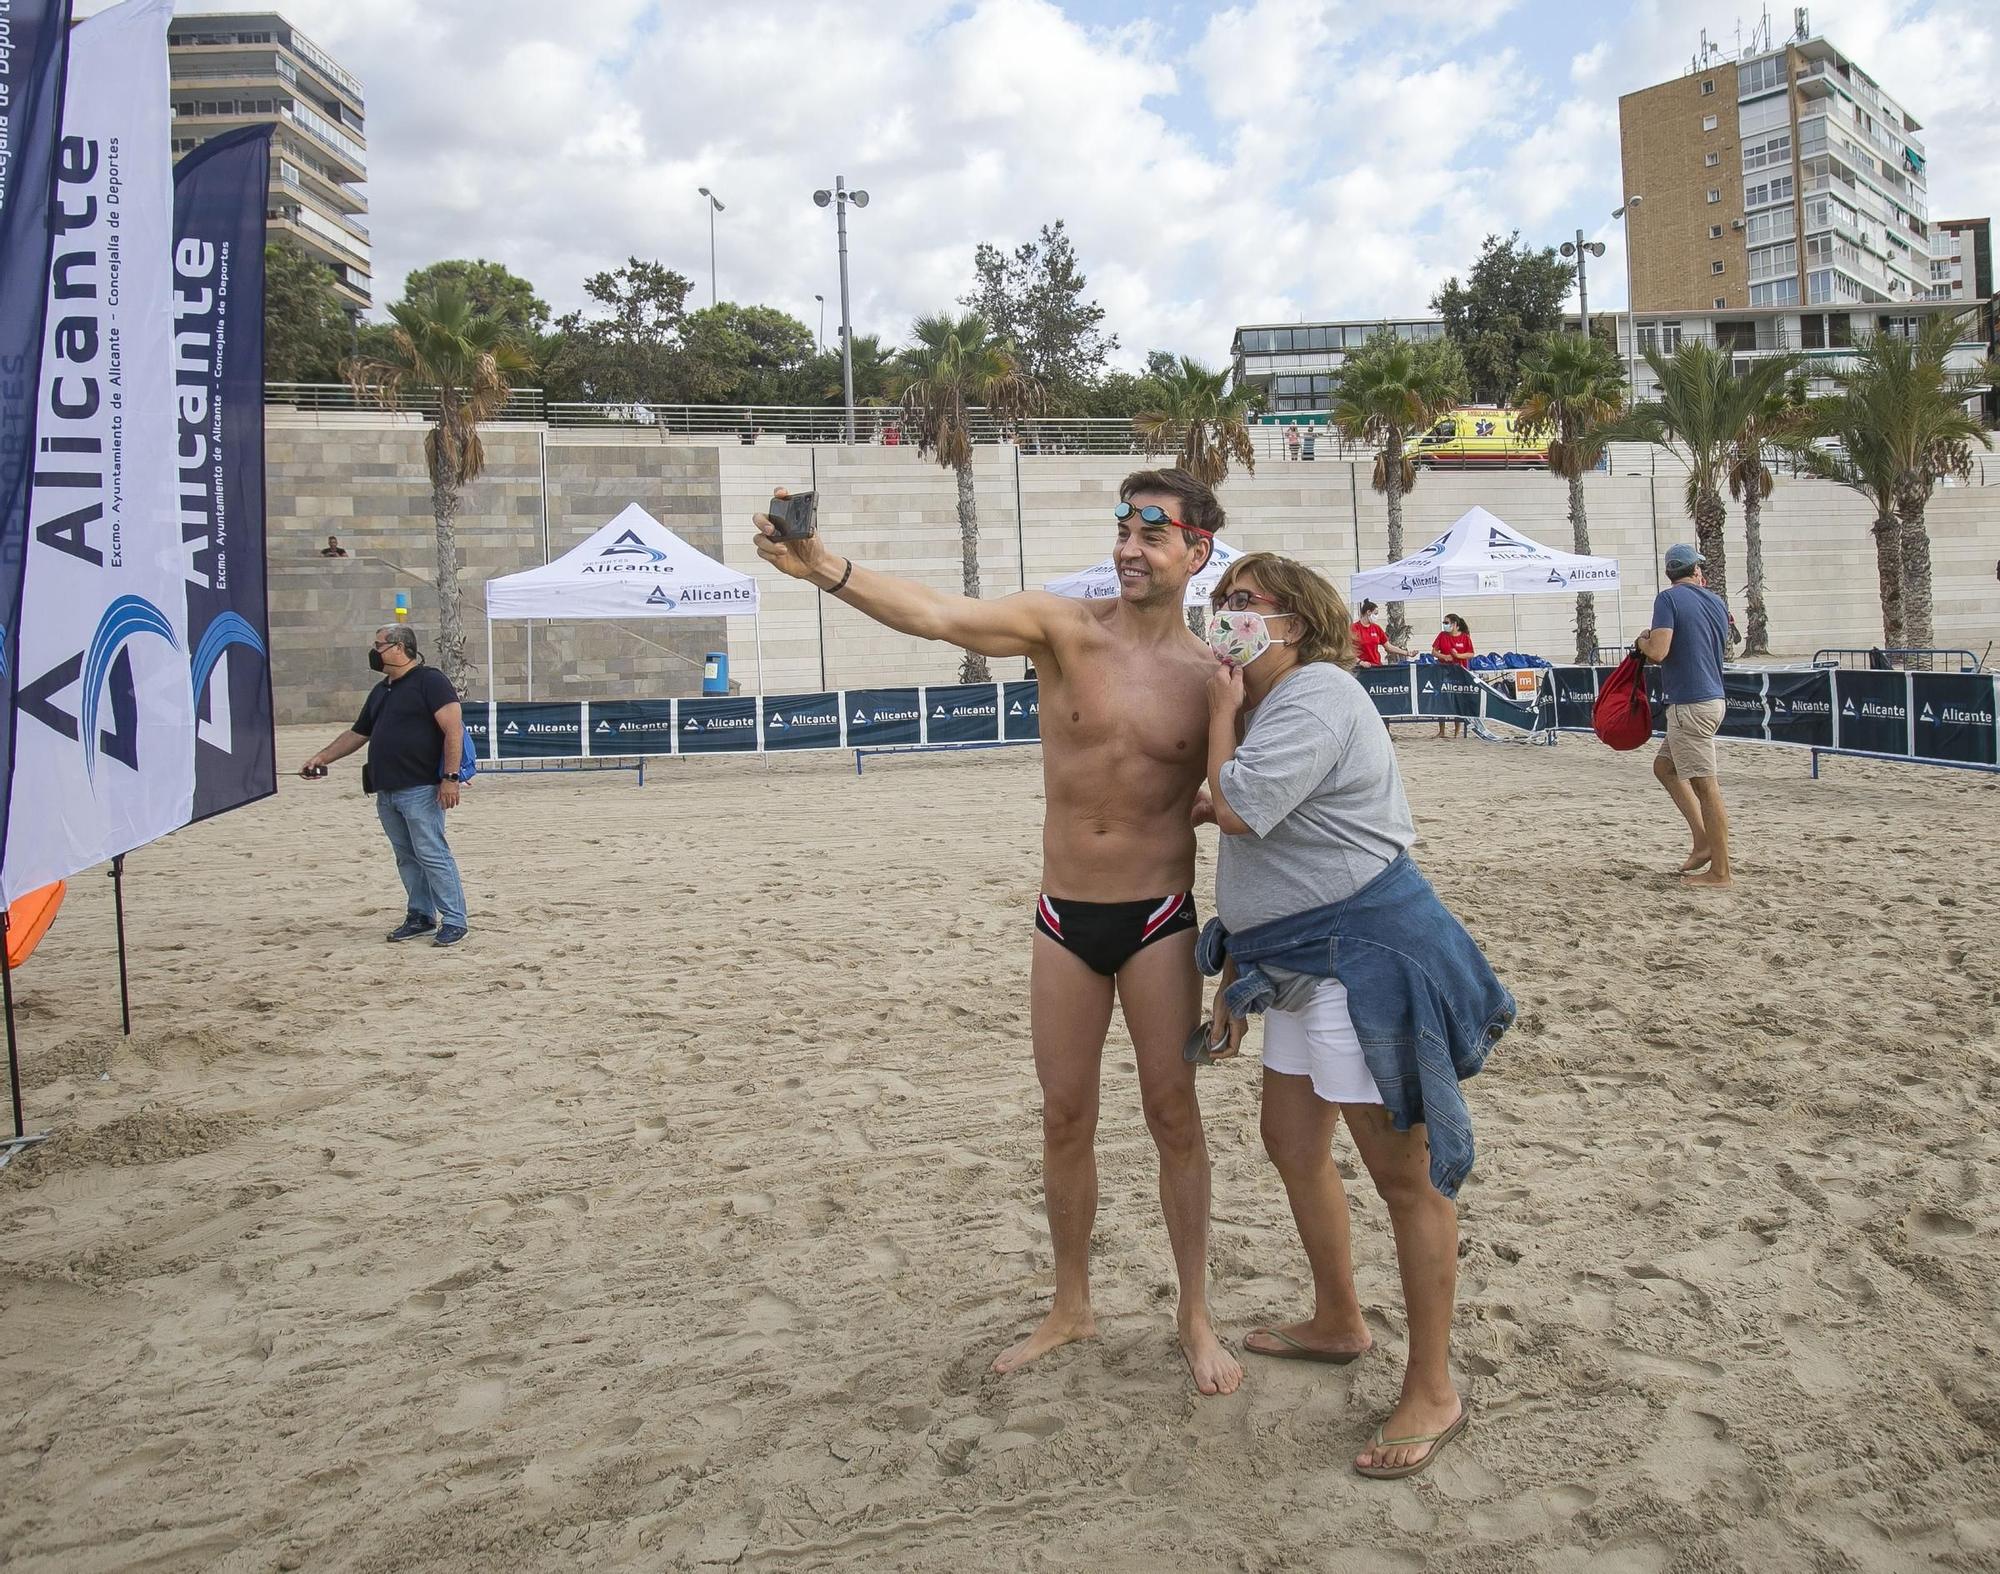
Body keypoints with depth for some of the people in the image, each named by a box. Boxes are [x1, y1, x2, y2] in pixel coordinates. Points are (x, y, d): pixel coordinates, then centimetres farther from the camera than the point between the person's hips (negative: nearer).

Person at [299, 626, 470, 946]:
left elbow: (454, 728, -15)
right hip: (386, 791, 8)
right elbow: (357, 734, 30)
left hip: (420, 790, -8)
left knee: (432, 854, -8)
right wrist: (322, 758, 23)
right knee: (407, 857, 12)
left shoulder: (430, 681, -7)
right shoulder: (381, 691, 20)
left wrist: (450, 777, -20)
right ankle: (420, 915, 21)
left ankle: (454, 920, -3)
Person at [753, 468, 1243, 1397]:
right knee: (1064, 1118, 12)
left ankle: (1195, 1317, 26)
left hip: (1159, 920, -1)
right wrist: (825, 569, -40)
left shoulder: (1211, 675, -3)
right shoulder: (1062, 628, -7)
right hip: (1065, 919, 1)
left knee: (1174, 1117, 7)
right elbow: (937, 615, -23)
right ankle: (1071, 1307, 32)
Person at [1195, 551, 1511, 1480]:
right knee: (1292, 1144, 20)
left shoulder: (1315, 696, -16)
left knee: (1405, 1174, -1)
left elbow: (1238, 807, -26)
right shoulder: (1267, 706, 16)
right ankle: (1337, 1323, 40)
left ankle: (1432, 1393, 11)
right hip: (1304, 964, 11)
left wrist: (1222, 711, -9)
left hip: (1366, 953, -11)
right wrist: (1235, 975, 20)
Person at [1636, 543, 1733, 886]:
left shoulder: (1669, 598, -11)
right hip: (1713, 698, 9)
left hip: (1690, 704, -9)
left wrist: (1641, 641, 1)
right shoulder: (1717, 602, 11)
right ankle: (1704, 841, 17)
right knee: (1664, 766, 20)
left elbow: (1658, 652, -21)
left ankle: (1720, 871, 0)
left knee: (1705, 786, -5)